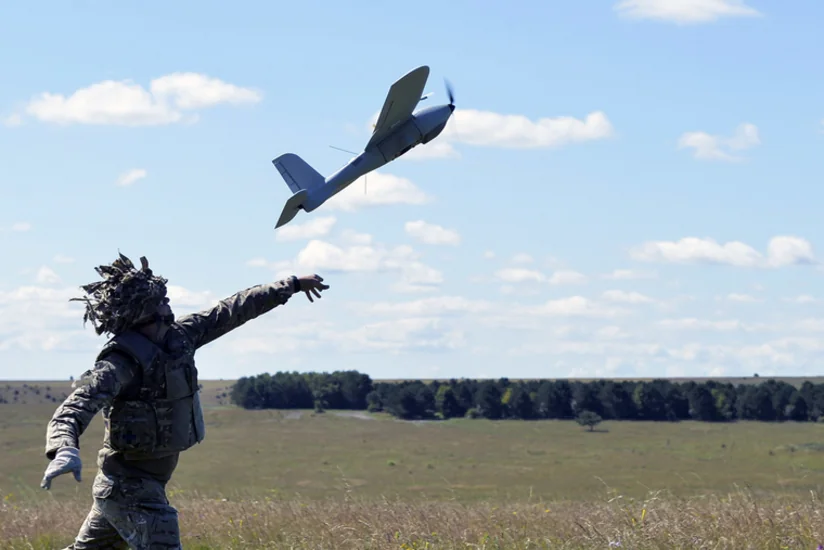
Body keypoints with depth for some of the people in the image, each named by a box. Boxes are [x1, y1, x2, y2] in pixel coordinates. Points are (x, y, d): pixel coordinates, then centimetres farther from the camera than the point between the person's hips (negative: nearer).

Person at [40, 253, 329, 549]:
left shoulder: (180, 336, 1)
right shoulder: (121, 362, -24)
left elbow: (233, 310, 11)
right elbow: (74, 408, -36)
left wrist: (293, 284, 21)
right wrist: (65, 450, -58)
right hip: (130, 487, -9)